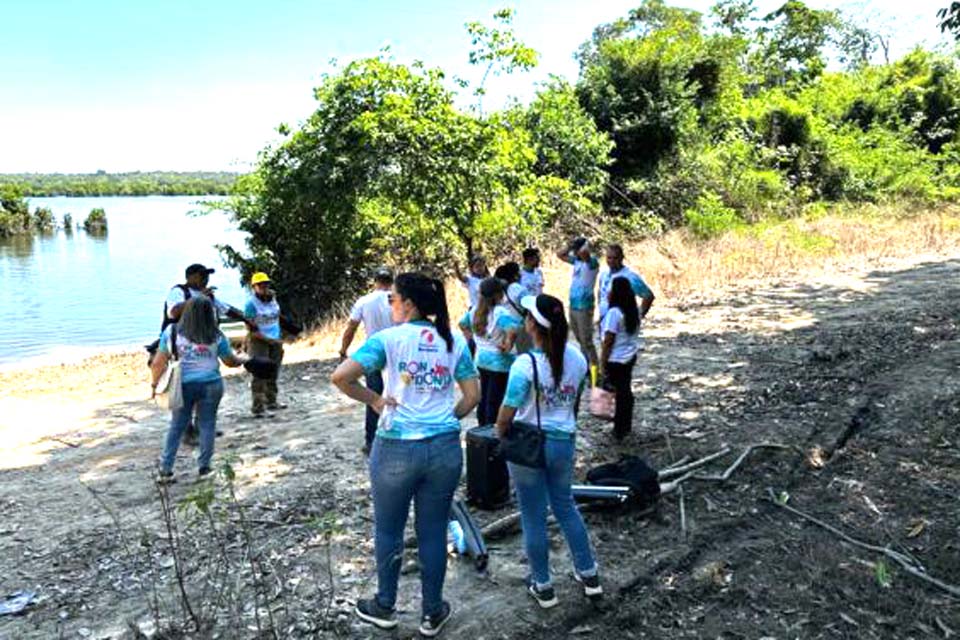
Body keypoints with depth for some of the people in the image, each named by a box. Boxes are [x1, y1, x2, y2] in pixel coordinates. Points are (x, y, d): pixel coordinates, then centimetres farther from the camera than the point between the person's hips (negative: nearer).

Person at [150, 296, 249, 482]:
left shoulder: (172, 332, -3)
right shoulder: (216, 337, -2)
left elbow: (158, 363, -3)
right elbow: (231, 361, 8)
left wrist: (155, 384, 8)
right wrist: (244, 358, 28)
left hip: (183, 385, 1)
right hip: (210, 385, -1)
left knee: (176, 426, 12)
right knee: (207, 425, 10)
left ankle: (165, 470, 13)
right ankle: (204, 467, 14)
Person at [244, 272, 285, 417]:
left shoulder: (272, 298, 3)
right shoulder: (251, 303, -15)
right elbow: (251, 329, -15)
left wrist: (279, 341, 14)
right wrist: (269, 340, -18)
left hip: (275, 340, 6)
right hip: (258, 341, -6)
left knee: (273, 373, 12)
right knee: (259, 375, -10)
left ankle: (271, 401, 25)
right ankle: (258, 407, -8)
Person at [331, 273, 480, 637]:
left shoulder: (387, 338, -8)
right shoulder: (455, 342, 3)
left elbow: (340, 377, -18)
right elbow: (472, 396, 5)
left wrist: (373, 400, -4)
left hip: (397, 448, -3)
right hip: (445, 448, 3)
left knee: (388, 530, 17)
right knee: (434, 532, 15)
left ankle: (385, 608, 34)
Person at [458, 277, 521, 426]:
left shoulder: (475, 310, 3)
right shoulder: (500, 312, -21)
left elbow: (462, 324, 19)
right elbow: (513, 330, -38)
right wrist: (508, 345, -23)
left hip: (481, 359, 8)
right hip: (500, 362, -8)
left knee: (484, 397, 20)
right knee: (495, 401, 1)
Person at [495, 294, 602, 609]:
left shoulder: (526, 364, -23)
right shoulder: (577, 357, -5)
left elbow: (505, 416, -20)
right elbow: (574, 401, 8)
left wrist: (501, 436, 0)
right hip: (565, 442, 5)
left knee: (534, 516, 12)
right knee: (565, 506, 24)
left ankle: (543, 587, 27)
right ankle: (589, 575, 35)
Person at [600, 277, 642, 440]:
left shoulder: (614, 312, -21)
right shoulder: (634, 310, 4)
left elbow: (608, 341, -20)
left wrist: (602, 364, -13)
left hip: (615, 360, -8)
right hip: (630, 357, 8)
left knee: (618, 393, 1)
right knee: (626, 391, 17)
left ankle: (619, 430, 10)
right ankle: (626, 426, 29)